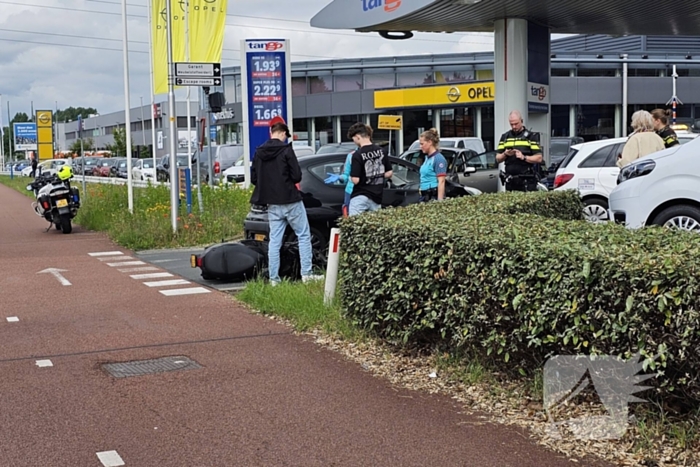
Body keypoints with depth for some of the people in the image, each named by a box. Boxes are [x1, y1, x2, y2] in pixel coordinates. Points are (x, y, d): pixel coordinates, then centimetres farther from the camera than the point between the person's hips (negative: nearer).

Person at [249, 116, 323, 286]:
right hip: (290, 200, -5)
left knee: (274, 240, 8)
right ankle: (306, 274, 2)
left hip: (272, 203, 5)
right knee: (304, 236, 5)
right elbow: (297, 176, -14)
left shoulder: (259, 152, 3)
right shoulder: (286, 150, -13)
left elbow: (254, 178, 7)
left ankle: (273, 278, 7)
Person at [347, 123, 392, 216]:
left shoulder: (358, 155, -15)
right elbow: (389, 173, 9)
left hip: (360, 197, -6)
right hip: (377, 197, 6)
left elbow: (355, 180, -17)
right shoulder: (381, 151, 4)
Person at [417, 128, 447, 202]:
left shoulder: (438, 158, -12)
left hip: (434, 196, -9)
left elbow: (441, 182, -17)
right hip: (425, 196, 9)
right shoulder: (427, 158, 14)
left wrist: (440, 201, -22)